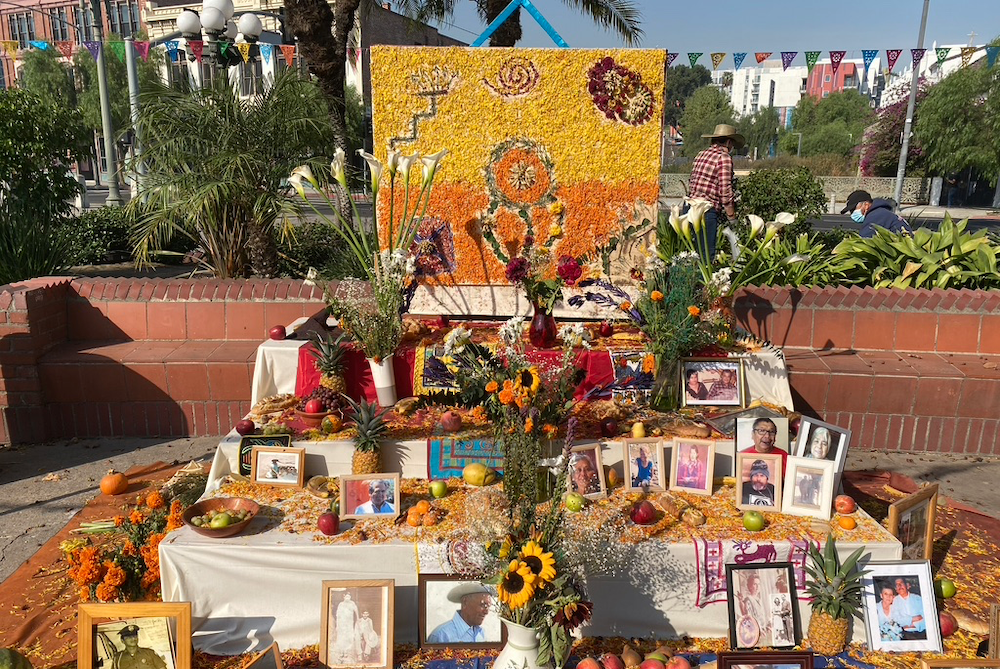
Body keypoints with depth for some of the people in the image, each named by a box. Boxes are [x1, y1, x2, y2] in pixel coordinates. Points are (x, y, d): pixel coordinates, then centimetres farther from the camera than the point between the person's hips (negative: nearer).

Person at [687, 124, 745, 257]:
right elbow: (725, 192, -10)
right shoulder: (724, 157, -6)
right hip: (707, 210, -8)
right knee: (707, 254, -5)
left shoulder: (701, 155, 17)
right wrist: (732, 218, -3)